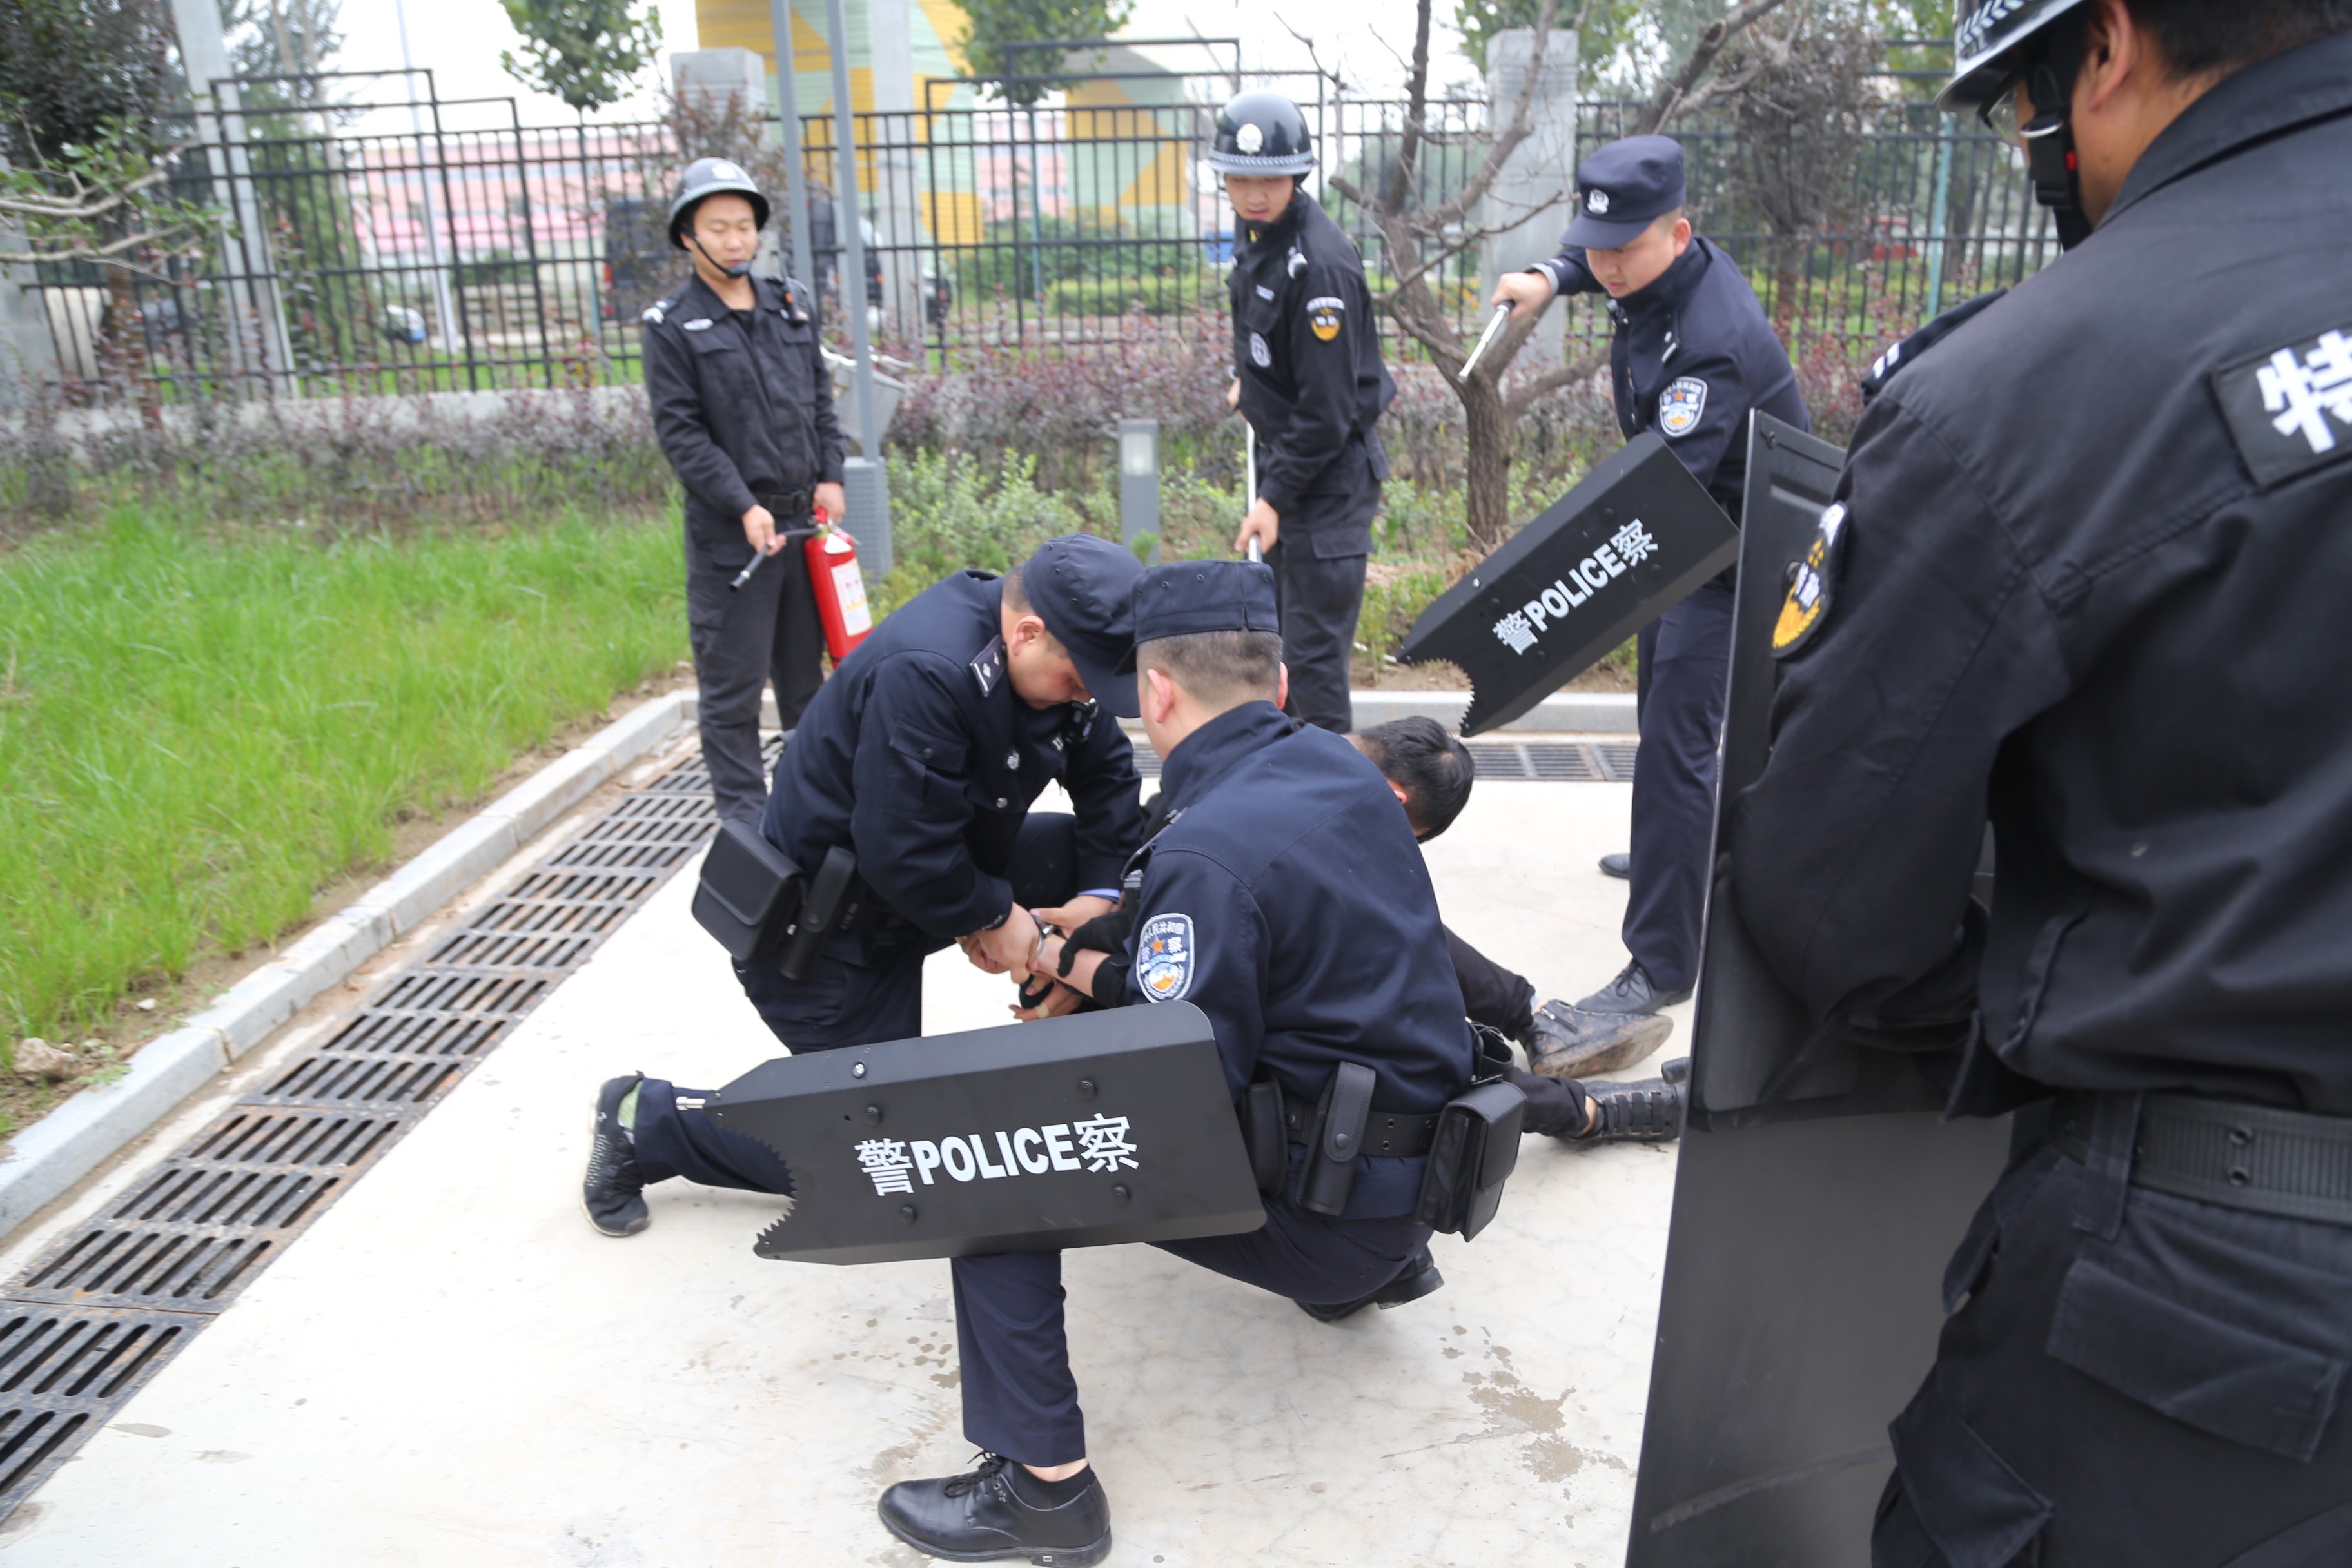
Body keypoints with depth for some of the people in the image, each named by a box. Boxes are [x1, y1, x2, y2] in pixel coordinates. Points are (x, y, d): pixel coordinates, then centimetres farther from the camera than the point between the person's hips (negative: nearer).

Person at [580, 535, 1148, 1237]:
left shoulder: (1054, 651, -8)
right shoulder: (925, 674, -36)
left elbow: (1107, 772, 0)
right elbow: (904, 853, -33)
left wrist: (1101, 892, -12)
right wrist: (994, 915, -19)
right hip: (823, 928, -8)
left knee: (1084, 858, -6)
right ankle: (644, 1120, 13)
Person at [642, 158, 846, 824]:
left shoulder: (791, 303, 12)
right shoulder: (671, 325, -4)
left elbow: (822, 398, 18)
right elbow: (680, 432, -9)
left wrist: (830, 477, 6)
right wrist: (744, 507, -16)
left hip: (804, 519, 5)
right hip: (729, 533, -5)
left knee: (804, 664, 16)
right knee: (732, 681, -2)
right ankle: (744, 821, 6)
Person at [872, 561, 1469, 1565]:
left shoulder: (1208, 851, -25)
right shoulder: (1335, 764, 2)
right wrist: (1091, 965, 19)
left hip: (1328, 1203, -9)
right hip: (1416, 1160, 9)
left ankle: (1045, 1484, -4)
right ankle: (1383, 1262, 33)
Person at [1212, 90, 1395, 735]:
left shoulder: (1320, 265, -24)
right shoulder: (1254, 229, 4)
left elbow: (1327, 407, -23)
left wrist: (1276, 496, -21)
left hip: (1329, 473, -10)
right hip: (1281, 456, 10)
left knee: (1313, 650, -9)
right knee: (1276, 633, 20)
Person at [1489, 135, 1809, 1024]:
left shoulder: (1712, 340, -33)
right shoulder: (1656, 266, -4)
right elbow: (1597, 264, 22)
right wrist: (1552, 278, 1)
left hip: (1738, 556, -10)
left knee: (1674, 737, -17)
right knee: (1663, 704, 25)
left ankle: (1662, 965, -12)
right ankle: (1678, 852, 50)